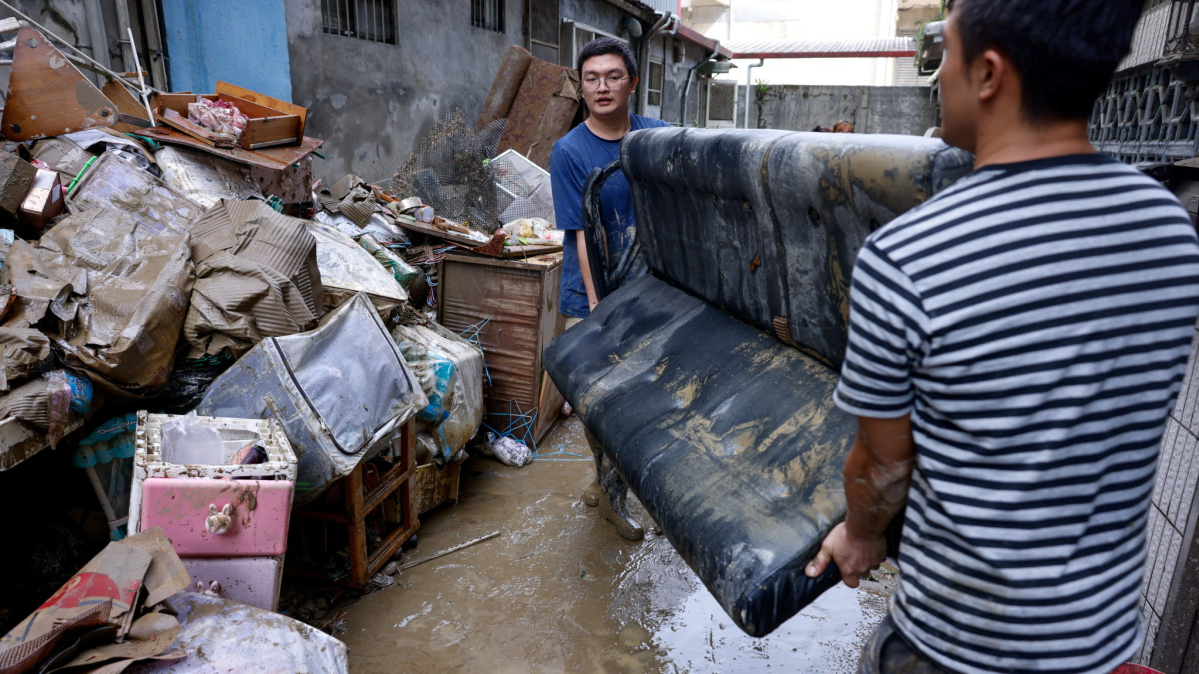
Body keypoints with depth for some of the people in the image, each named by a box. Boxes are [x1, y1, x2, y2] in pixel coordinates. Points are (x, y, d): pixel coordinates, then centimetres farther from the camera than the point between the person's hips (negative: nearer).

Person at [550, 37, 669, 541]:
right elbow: (584, 235, -13)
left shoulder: (658, 137, 1)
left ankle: (607, 485, 34)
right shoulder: (569, 152, -8)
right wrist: (599, 306, -19)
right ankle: (611, 491, 30)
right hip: (590, 298, -3)